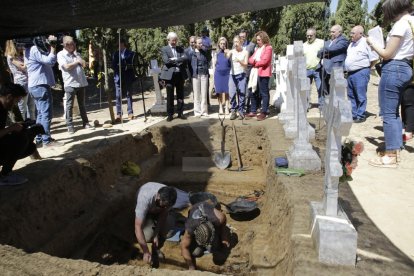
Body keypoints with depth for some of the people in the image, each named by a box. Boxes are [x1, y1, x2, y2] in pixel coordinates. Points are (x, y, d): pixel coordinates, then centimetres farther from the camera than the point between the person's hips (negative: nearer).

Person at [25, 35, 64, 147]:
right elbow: (50, 61, -22)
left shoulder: (33, 50, 19)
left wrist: (51, 47, 11)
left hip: (37, 86, 10)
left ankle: (39, 138, 19)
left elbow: (48, 62, 20)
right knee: (46, 113, -9)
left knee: (41, 113, 14)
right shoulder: (35, 50, -13)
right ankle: (47, 140, -8)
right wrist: (52, 47, -12)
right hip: (40, 85, -10)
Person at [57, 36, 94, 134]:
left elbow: (84, 64, 8)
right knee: (69, 105, 0)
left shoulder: (76, 53, 17)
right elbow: (66, 66, -13)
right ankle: (70, 125, 6)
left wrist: (76, 54, 1)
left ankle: (86, 123, 16)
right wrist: (77, 62, -4)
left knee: (82, 104, 10)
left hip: (81, 82, 5)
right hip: (70, 83, -5)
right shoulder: (61, 54, 0)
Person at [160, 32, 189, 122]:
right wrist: (179, 60, -7)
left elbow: (185, 58, -2)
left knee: (180, 95, 8)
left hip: (180, 74, 3)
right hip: (170, 74, -3)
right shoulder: (164, 49, 3)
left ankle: (180, 113, 17)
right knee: (170, 96, 1)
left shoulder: (180, 49, 13)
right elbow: (166, 61, -12)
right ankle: (170, 114, 9)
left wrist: (175, 59, -13)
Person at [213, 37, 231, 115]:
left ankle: (226, 108, 7)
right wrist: (214, 78, 7)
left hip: (227, 74, -2)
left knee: (226, 91, -1)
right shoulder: (217, 54, 8)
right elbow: (214, 65, 11)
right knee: (219, 92, 3)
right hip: (218, 74, 2)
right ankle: (220, 108, 12)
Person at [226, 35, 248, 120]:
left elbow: (246, 64, -1)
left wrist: (239, 61, -20)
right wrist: (226, 53, -36)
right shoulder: (232, 51, 5)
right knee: (232, 94, -2)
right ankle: (233, 111, 10)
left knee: (241, 94, 1)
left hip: (241, 75, -1)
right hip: (232, 75, 1)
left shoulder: (245, 52, 2)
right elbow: (227, 57, -14)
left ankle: (241, 111, 10)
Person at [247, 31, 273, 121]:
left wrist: (256, 63, -1)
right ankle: (253, 111, 19)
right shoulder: (258, 49, 23)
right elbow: (250, 59, 16)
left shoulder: (268, 48, -3)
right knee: (253, 92, 10)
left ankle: (264, 112, 0)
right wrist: (253, 61, -6)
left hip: (263, 73, -8)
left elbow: (264, 61, -15)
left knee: (264, 93, -3)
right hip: (255, 73, 8)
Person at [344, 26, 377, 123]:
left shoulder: (366, 43, -10)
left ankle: (360, 116, 3)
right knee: (351, 95, 12)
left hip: (360, 73, -8)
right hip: (350, 73, 8)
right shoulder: (351, 44, 15)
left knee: (360, 96, -3)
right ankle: (353, 114, 20)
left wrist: (366, 68, 0)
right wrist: (348, 70, 14)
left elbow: (373, 59, -9)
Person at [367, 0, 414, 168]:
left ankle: (390, 157, 0)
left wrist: (372, 44, 1)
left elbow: (387, 54, -14)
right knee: (394, 112, 15)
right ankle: (395, 150, 21)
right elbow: (400, 49, 16)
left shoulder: (401, 24, -14)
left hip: (393, 69, -10)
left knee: (388, 114, -5)